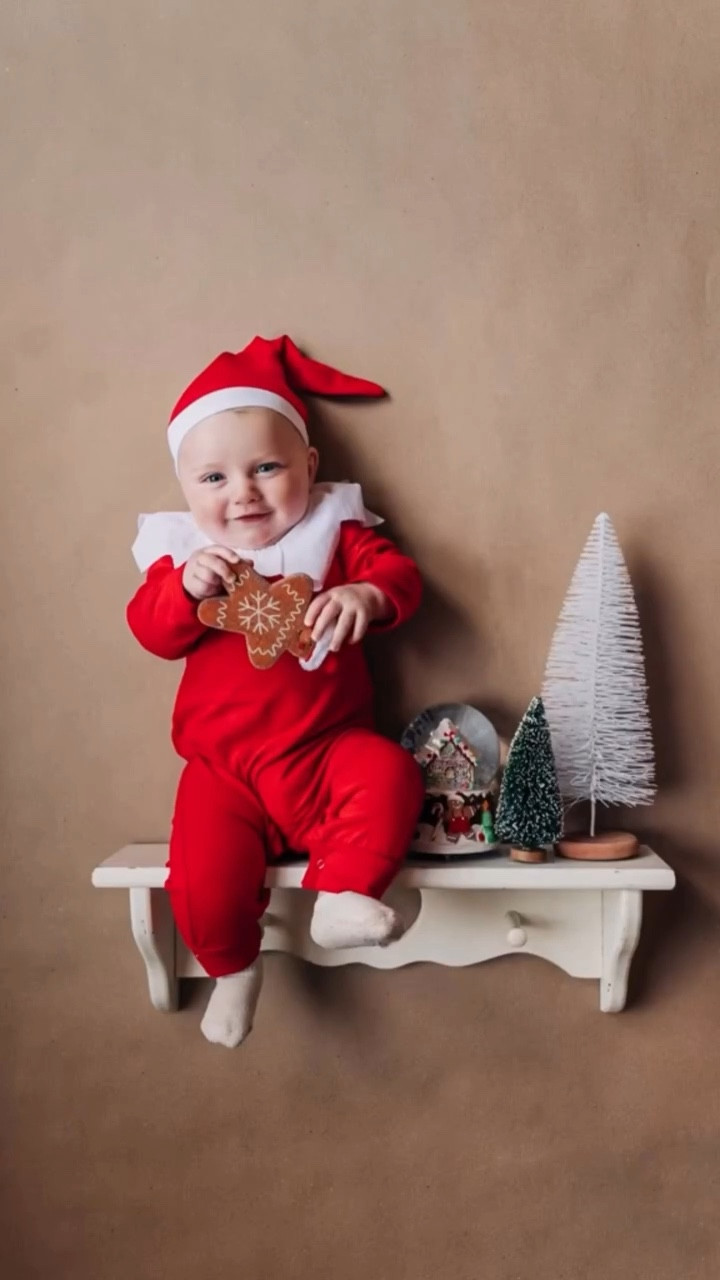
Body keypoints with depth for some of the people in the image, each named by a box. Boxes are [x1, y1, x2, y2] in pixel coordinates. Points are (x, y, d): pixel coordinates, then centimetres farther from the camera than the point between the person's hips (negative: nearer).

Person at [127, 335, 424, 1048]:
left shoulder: (333, 532, 1)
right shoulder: (181, 551, 3)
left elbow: (399, 574, -8)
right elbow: (152, 631, -6)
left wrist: (367, 596, -30)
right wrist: (186, 587, -27)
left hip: (326, 748, 0)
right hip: (224, 768, 1)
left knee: (389, 776, -28)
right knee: (201, 876, -16)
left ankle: (341, 896, -14)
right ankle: (233, 967, 14)